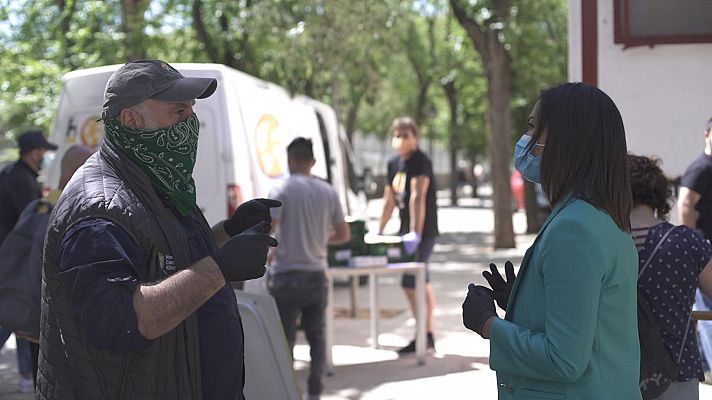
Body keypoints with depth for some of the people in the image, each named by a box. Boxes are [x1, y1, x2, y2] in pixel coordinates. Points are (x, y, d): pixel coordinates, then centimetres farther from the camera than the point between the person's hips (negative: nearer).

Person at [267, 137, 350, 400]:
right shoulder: (328, 192, 6)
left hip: (287, 275, -5)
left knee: (284, 338, -1)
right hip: (317, 275, 5)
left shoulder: (282, 190, -9)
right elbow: (343, 235, 12)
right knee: (316, 336, 15)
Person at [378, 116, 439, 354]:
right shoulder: (394, 163, 12)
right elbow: (389, 199, 17)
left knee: (410, 282, -12)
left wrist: (416, 232, -30)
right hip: (407, 230, 8)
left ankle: (423, 338, -6)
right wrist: (379, 231, 16)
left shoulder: (420, 161, -14)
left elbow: (418, 197, -23)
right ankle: (428, 337, 18)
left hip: (423, 231, -8)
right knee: (422, 283, 11)